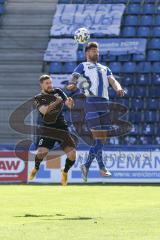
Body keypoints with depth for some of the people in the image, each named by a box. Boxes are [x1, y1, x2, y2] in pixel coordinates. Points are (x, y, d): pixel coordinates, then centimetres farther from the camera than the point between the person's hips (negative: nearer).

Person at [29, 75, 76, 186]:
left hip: (62, 128, 2)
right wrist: (56, 102, -32)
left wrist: (70, 102, -24)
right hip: (48, 129, -2)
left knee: (72, 153, -12)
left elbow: (69, 104, 0)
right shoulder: (39, 98, 0)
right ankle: (36, 168, 16)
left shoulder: (58, 92, 9)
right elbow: (44, 110, -19)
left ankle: (65, 172, 18)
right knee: (42, 152, -19)